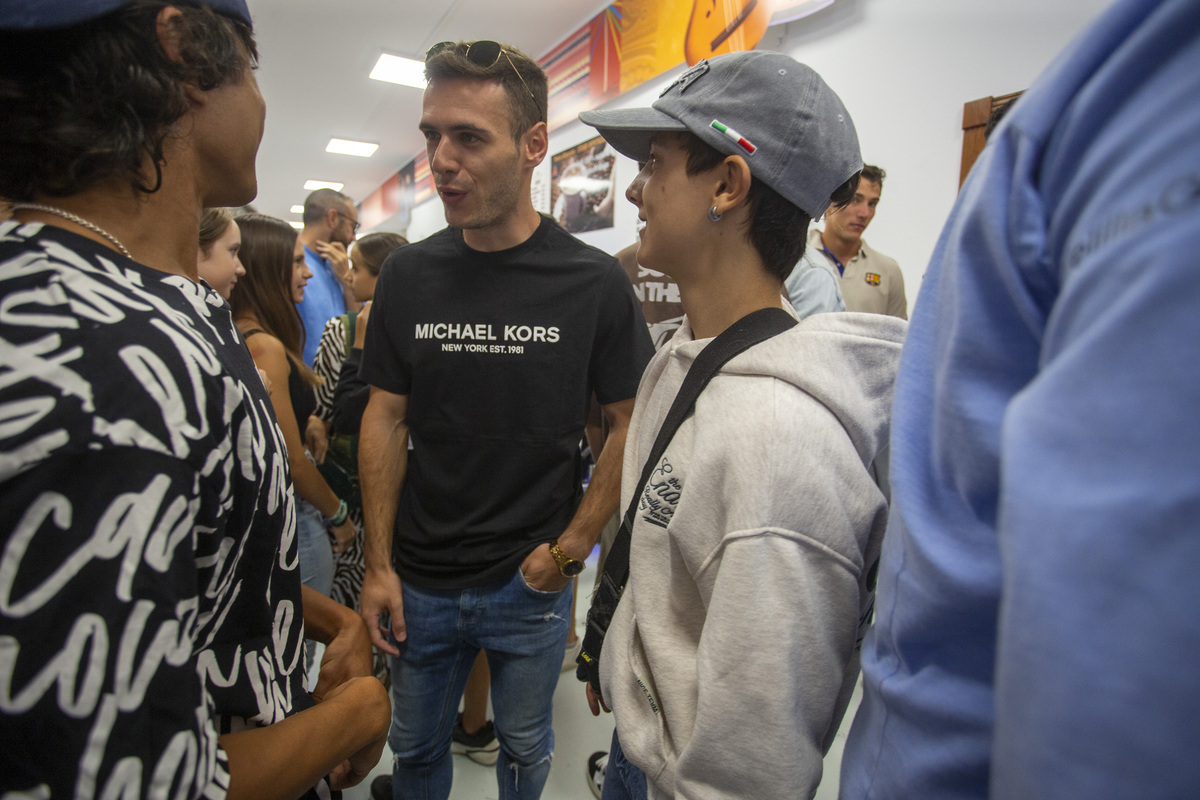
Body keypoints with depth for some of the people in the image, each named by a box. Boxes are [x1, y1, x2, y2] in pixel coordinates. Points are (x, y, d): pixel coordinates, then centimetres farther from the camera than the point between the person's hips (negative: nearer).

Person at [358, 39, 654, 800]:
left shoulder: (594, 281, -12)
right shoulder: (408, 274, -4)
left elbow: (632, 423, -7)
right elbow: (387, 419, 0)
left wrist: (572, 547, -11)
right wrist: (379, 562, -1)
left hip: (532, 582, -2)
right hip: (419, 579, 2)